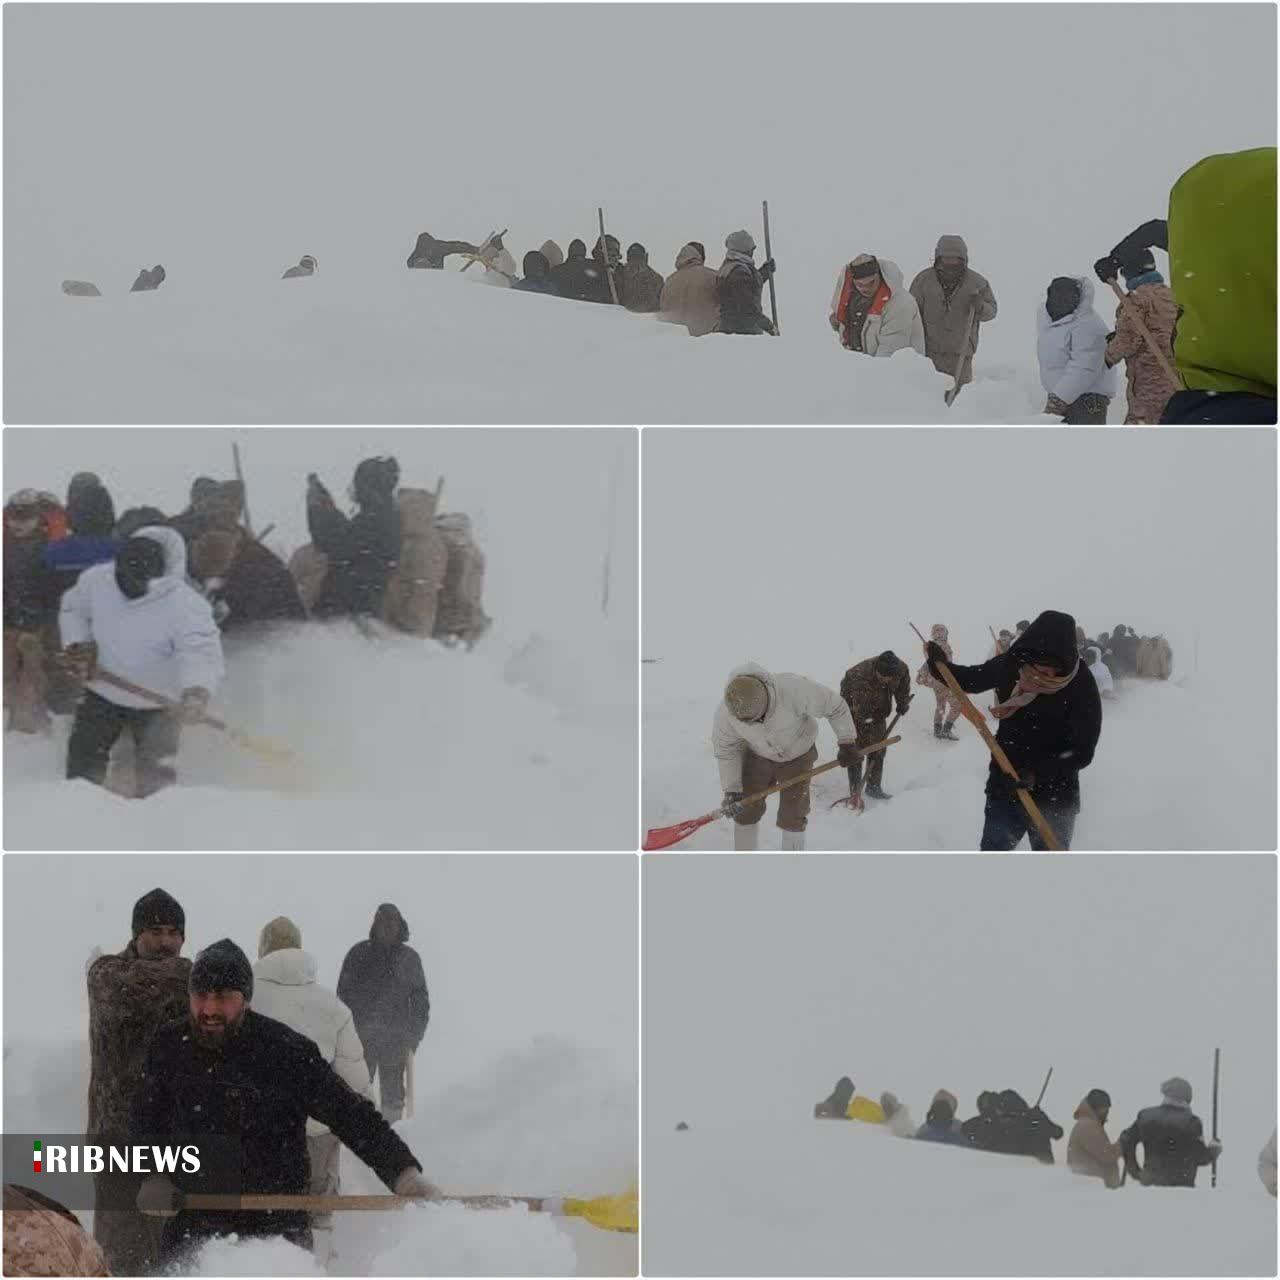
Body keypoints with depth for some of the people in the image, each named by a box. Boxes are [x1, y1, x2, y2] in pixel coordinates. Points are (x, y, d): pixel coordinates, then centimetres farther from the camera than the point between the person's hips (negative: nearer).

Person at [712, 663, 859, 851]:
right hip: (758, 756, 2)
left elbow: (835, 706, -23)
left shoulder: (793, 689, -40)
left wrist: (847, 742, -16)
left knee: (792, 816, -2)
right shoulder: (725, 712, -31)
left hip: (798, 756, -2)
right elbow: (726, 750, -12)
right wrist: (731, 790, -15)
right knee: (746, 810, 2)